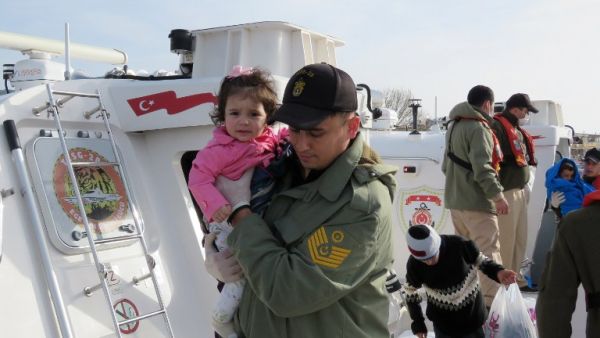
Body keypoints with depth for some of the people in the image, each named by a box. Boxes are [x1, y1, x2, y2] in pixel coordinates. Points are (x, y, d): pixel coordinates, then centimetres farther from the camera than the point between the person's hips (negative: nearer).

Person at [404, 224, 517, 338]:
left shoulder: (459, 245, -27)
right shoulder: (414, 264, -21)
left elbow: (481, 261, -9)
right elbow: (411, 292, -3)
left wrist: (498, 272, -29)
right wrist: (418, 322, 1)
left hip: (472, 314, 0)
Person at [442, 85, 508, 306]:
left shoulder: (454, 126, 15)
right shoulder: (479, 128, -14)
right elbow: (482, 168, -22)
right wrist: (497, 195, -17)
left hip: (455, 199, 9)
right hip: (476, 201, -9)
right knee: (488, 252, -4)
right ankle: (491, 302, -4)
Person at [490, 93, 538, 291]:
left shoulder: (516, 128, 19)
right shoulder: (497, 126, -12)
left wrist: (525, 186, 22)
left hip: (520, 189, 10)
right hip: (507, 191, -10)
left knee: (520, 238, 15)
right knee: (506, 239, -4)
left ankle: (514, 277, 26)